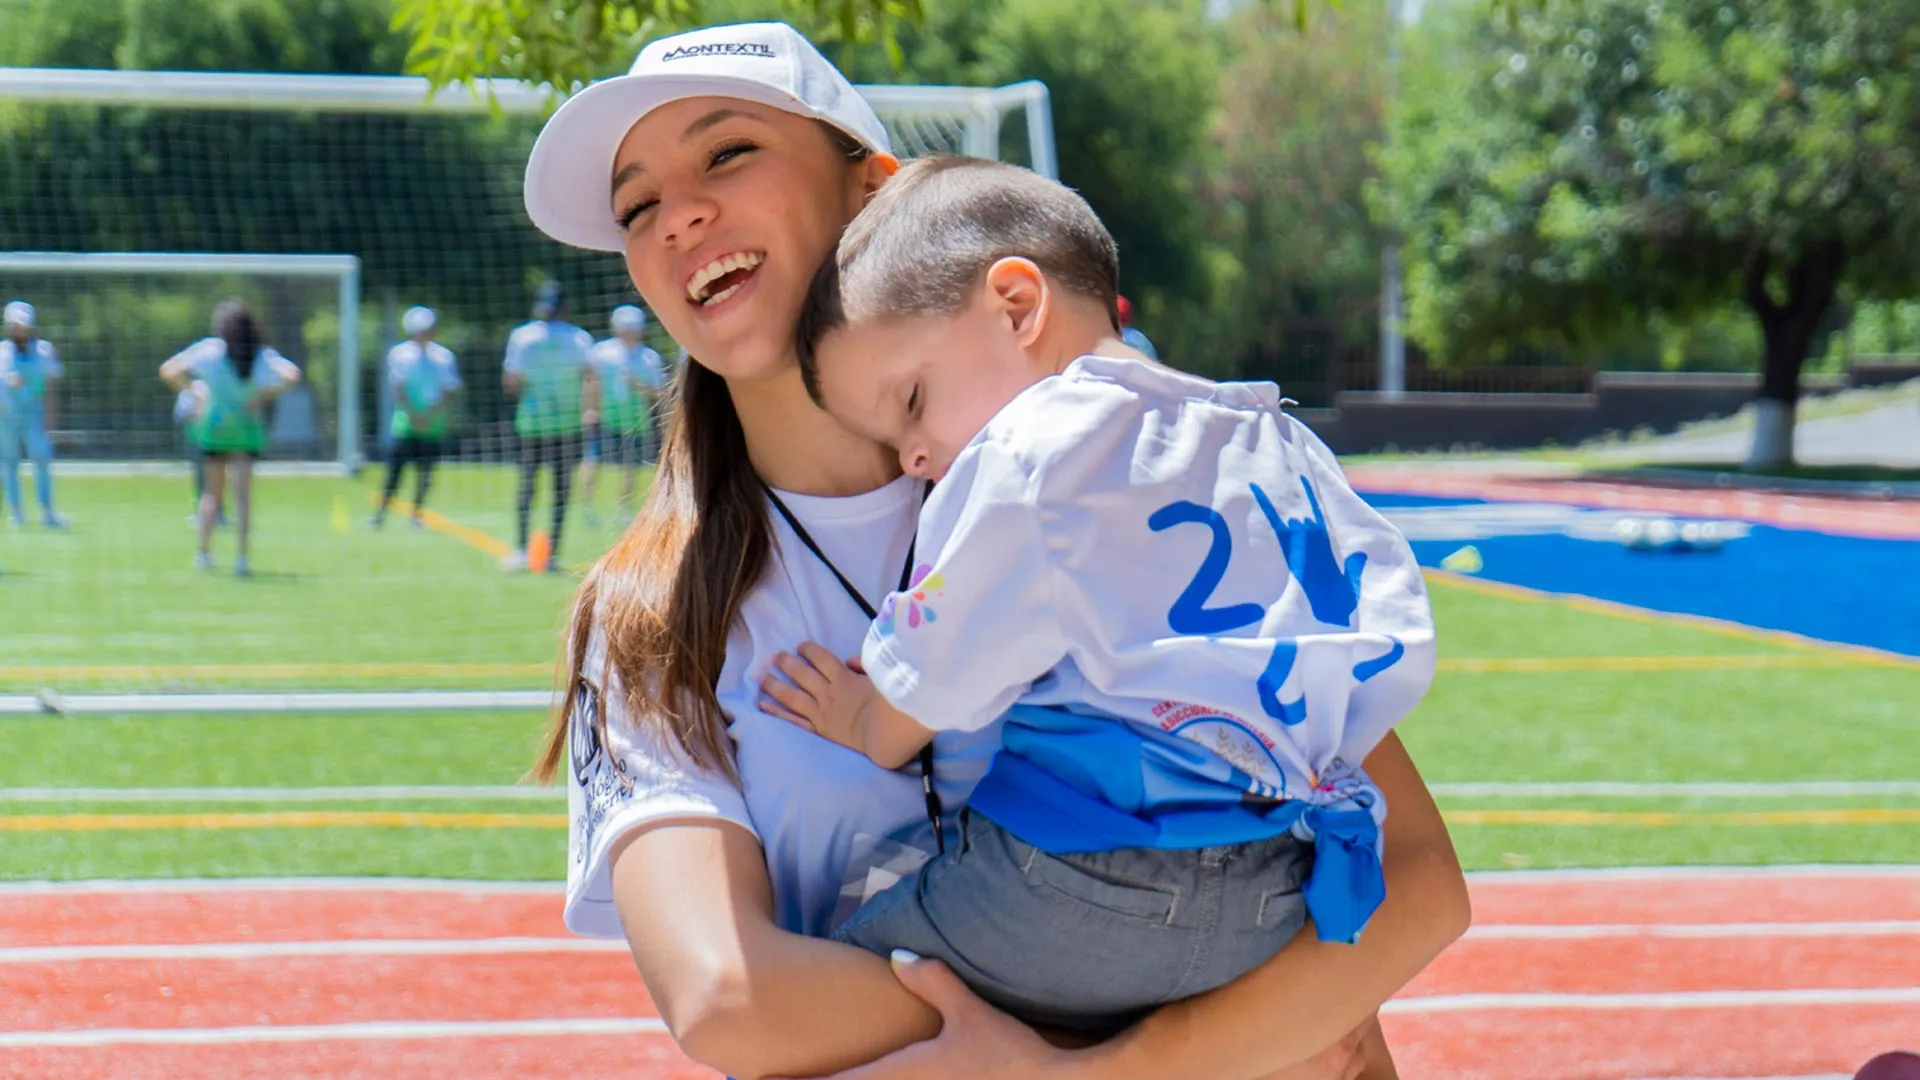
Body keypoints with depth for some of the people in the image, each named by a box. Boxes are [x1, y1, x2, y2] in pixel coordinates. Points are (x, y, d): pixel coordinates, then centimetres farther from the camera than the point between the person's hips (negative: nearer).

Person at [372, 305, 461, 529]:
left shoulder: (444, 356, 7)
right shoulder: (399, 354, 3)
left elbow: (448, 391, 2)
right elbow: (398, 389, -3)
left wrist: (430, 416, -11)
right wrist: (414, 415, -16)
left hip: (433, 425, 1)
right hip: (406, 422, -1)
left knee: (424, 472, -1)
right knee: (395, 469, -7)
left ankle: (417, 515, 8)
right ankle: (380, 513, 0)